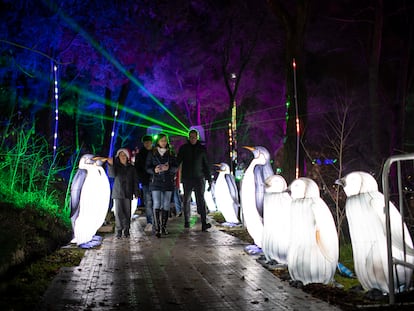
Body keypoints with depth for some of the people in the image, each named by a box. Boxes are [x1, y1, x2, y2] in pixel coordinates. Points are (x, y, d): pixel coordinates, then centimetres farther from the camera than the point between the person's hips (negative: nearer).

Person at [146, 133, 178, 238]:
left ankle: (163, 226, 15)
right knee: (156, 205, -11)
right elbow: (147, 167, 4)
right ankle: (157, 228, -13)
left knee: (166, 205, 4)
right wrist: (154, 170, -17)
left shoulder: (171, 153, 10)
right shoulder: (152, 153, 5)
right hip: (156, 182, -2)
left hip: (168, 182, 2)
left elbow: (176, 167, 7)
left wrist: (169, 168, -14)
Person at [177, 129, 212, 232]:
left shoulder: (202, 149, 6)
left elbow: (206, 164, 9)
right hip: (187, 178, 1)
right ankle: (186, 221, 19)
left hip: (199, 178, -1)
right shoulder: (183, 148, 5)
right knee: (186, 200, 8)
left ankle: (204, 223, -15)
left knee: (201, 200, -9)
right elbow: (177, 161, 3)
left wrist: (209, 179, 6)